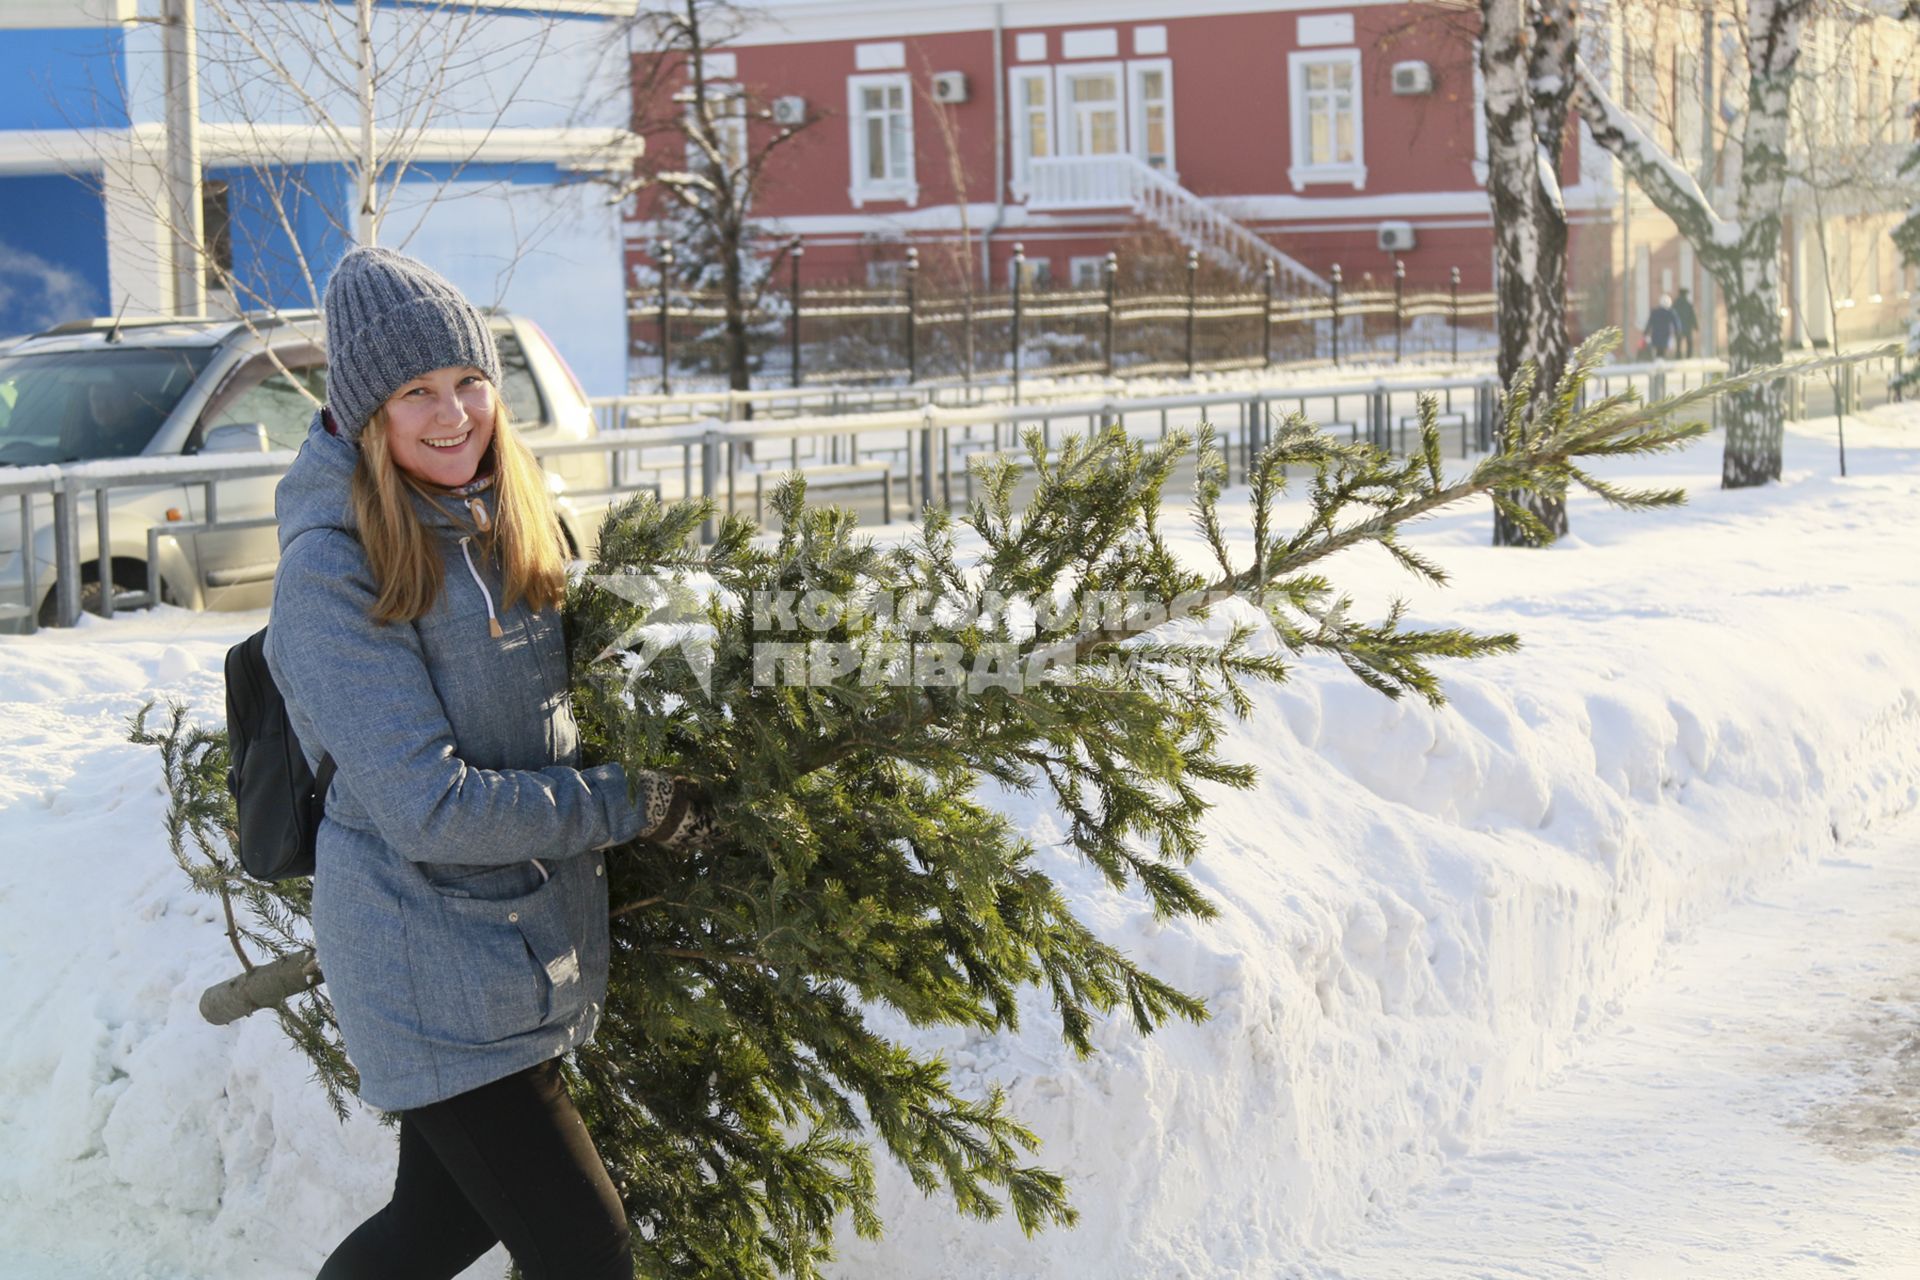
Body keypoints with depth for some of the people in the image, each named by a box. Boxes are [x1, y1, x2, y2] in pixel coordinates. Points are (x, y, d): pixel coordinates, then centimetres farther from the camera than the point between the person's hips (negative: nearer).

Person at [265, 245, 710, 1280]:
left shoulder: (497, 522, 6)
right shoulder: (333, 569, -20)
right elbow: (431, 806, -22)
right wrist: (629, 806, -15)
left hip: (534, 943, 8)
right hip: (433, 979, -8)